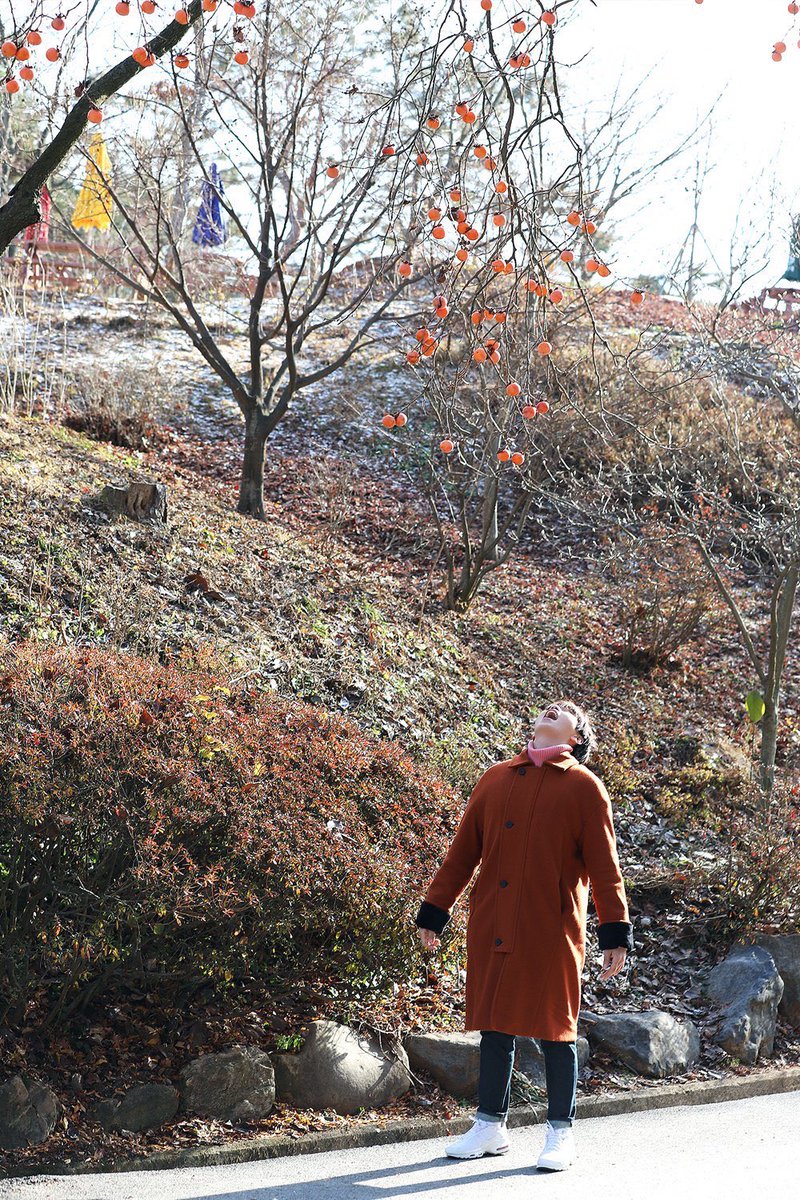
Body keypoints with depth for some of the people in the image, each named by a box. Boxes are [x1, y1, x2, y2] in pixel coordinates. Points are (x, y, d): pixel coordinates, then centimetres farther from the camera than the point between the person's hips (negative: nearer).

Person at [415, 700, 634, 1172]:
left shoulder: (585, 787, 0)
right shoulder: (496, 779, 10)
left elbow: (604, 865, -1)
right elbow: (463, 851, 14)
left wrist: (615, 933, -6)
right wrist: (434, 912, 13)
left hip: (552, 930, -4)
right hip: (492, 927, 4)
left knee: (555, 1029, 3)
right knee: (495, 1025, 11)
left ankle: (561, 1134, 15)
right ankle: (491, 1125, 24)